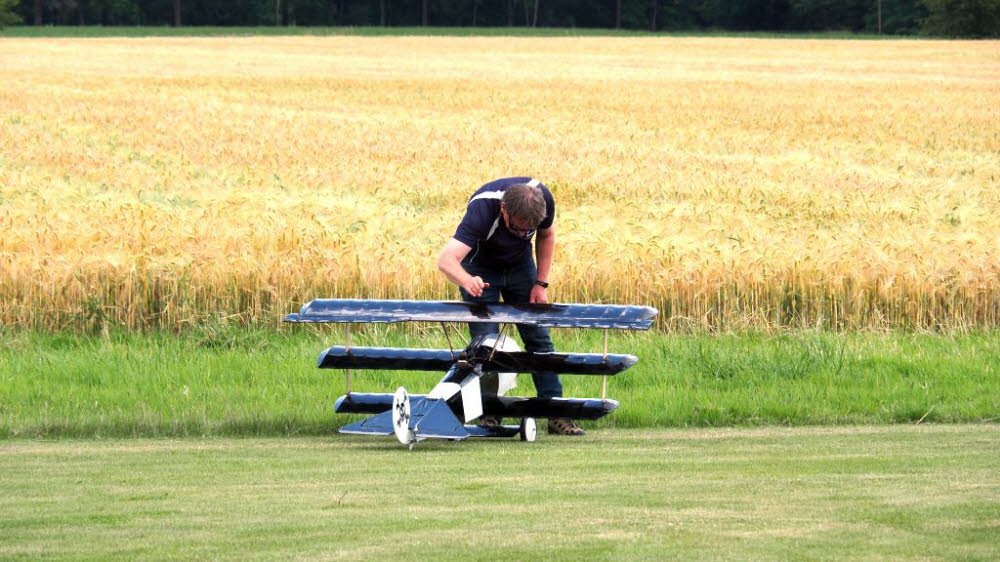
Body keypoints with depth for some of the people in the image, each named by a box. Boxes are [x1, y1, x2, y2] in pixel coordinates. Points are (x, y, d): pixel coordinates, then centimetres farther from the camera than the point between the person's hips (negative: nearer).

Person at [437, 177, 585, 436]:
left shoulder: (542, 198, -26)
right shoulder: (482, 208, -39)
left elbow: (546, 235, -2)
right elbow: (446, 260, -49)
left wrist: (541, 283, -7)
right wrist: (466, 280, -70)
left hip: (520, 265, 4)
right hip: (481, 269, -4)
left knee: (539, 339, 0)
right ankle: (489, 415, -6)